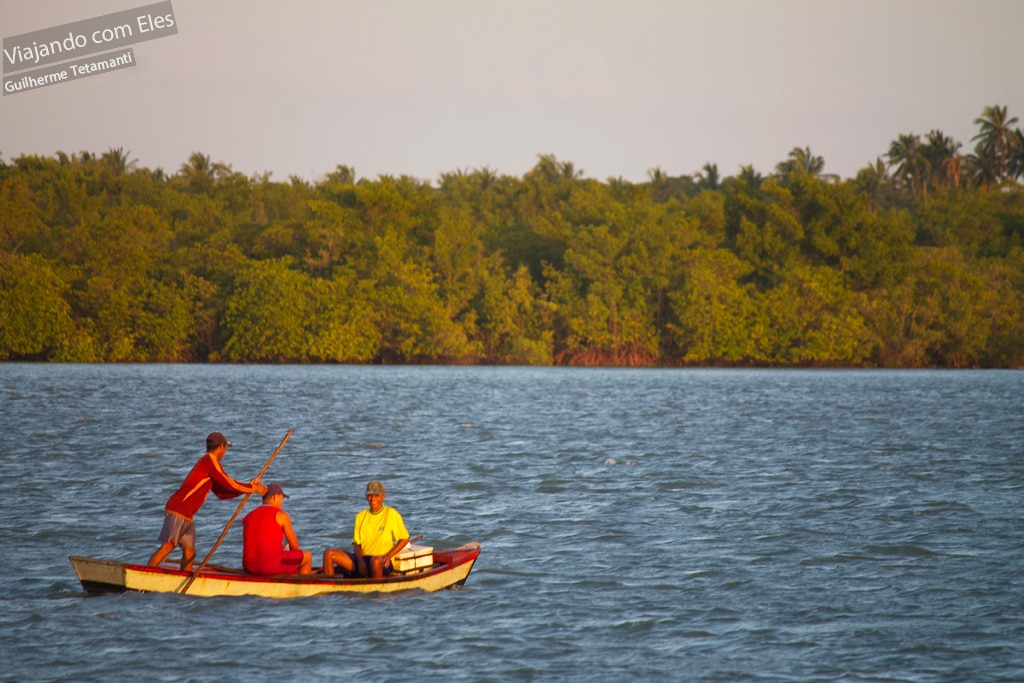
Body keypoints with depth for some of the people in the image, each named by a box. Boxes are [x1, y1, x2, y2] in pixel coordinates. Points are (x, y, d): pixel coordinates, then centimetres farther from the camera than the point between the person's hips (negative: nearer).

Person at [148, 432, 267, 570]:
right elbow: (229, 484, -9)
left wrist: (249, 487, 18)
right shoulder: (210, 461, -9)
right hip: (177, 512, -10)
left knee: (189, 552, 8)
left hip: (187, 515, 10)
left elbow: (222, 493, 23)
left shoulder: (207, 463, 22)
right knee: (167, 547, -15)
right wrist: (253, 488, 3)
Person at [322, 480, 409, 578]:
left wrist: (388, 556, -11)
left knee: (375, 560, -42)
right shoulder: (361, 516, 14)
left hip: (382, 563, -5)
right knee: (329, 553, -11)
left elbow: (404, 539, 1)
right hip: (361, 559, 5)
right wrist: (360, 560, -8)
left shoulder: (391, 514, 0)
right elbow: (356, 543, 12)